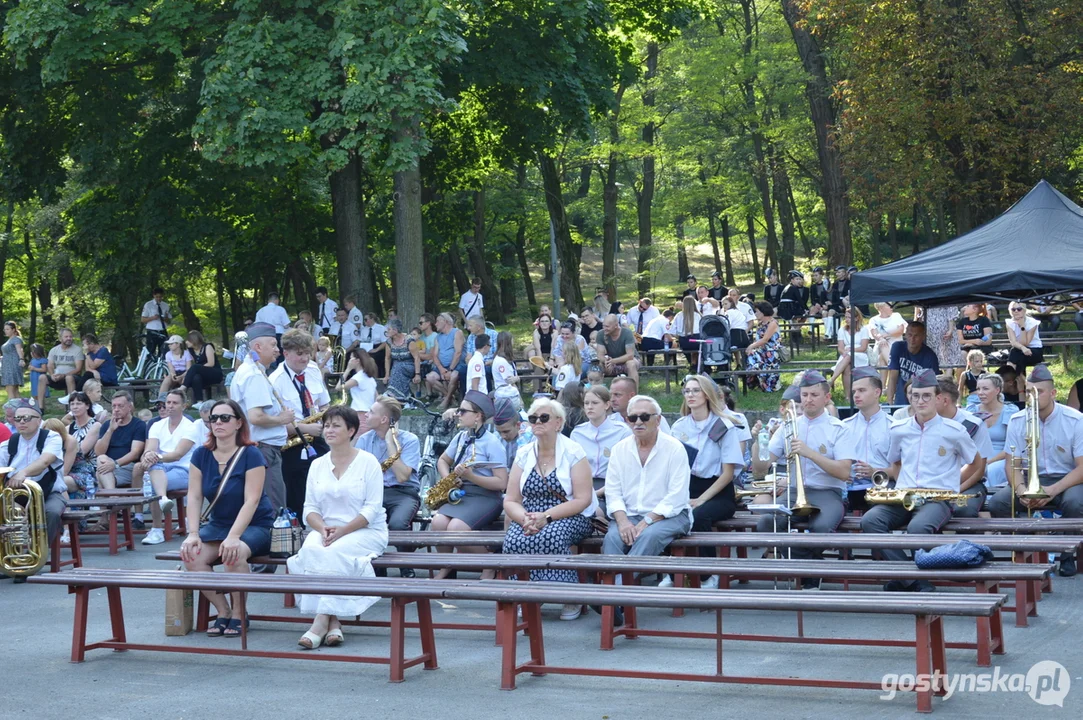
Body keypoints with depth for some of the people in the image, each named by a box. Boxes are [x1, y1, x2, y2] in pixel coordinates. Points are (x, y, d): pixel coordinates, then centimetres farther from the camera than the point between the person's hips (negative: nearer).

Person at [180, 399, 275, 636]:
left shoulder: (251, 454, -13)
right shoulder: (201, 455, 2)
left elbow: (252, 500, -19)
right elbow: (194, 496, -2)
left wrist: (233, 537, -31)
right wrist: (193, 534, -18)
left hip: (254, 525, -5)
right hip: (218, 524, 5)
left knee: (234, 553, -36)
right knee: (191, 556, -25)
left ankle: (239, 614, -14)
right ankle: (223, 611, -7)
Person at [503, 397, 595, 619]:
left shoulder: (573, 453, -3)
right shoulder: (524, 455, 9)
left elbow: (583, 500, -11)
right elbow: (510, 501, 6)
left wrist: (546, 517, -21)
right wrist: (525, 519, -17)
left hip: (569, 517, -3)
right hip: (530, 516, 3)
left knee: (550, 537, -37)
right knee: (514, 541, -30)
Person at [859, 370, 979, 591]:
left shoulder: (954, 431, 1)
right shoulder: (898, 430, 12)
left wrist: (952, 484, 9)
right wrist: (900, 486, 14)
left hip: (939, 499, -4)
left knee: (918, 527, -39)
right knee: (869, 520, -27)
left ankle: (907, 580, -14)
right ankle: (916, 582, -26)